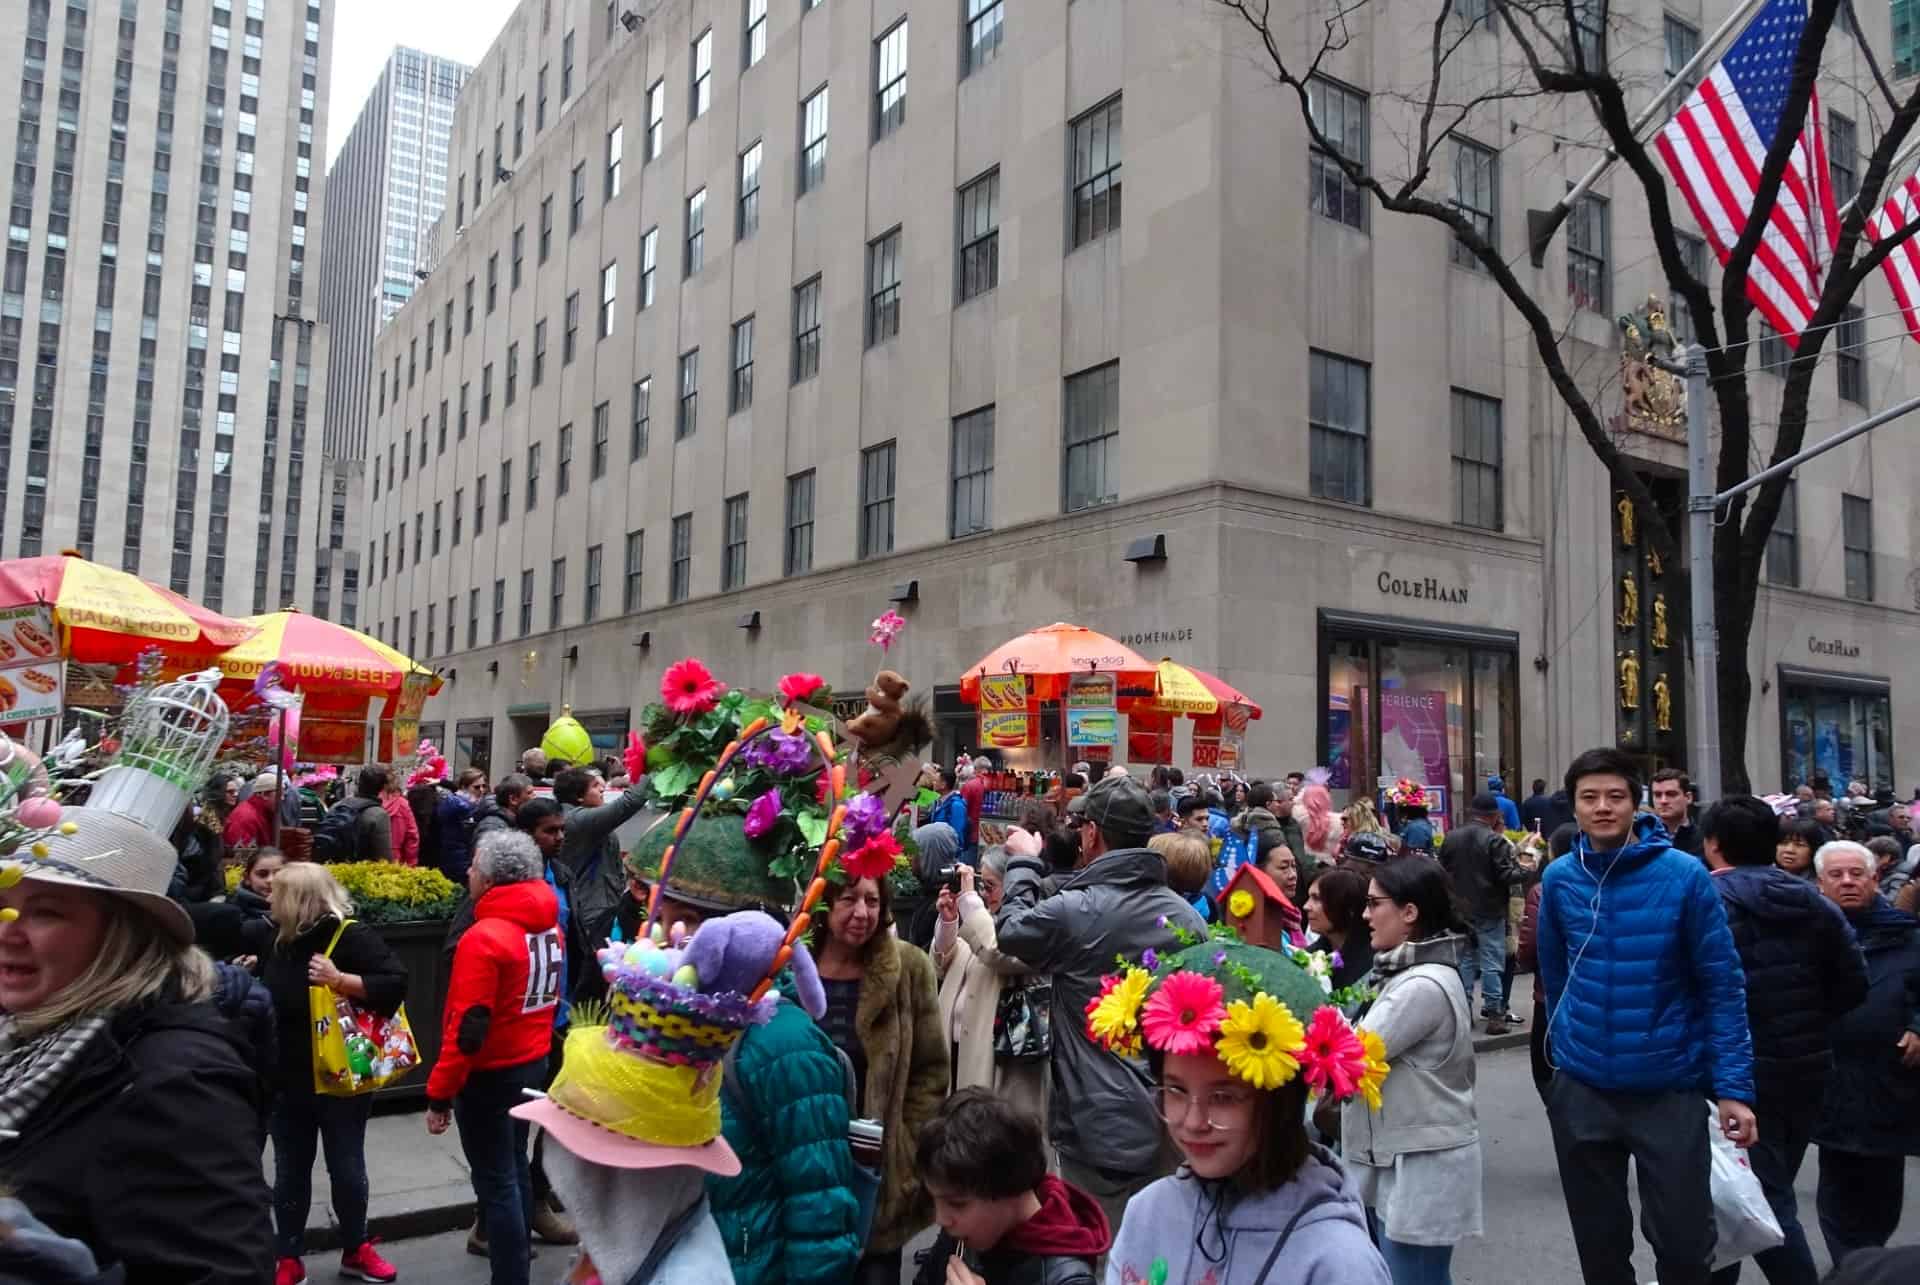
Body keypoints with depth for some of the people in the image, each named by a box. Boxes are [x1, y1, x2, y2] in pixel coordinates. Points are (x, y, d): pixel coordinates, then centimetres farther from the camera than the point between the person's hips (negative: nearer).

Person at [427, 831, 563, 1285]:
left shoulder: (484, 938, -23)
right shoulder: (550, 926, 1)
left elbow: (468, 1028, -23)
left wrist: (439, 1093, -17)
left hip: (490, 1073, -8)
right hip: (534, 1062, 8)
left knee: (495, 1181, 2)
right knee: (515, 1165, 22)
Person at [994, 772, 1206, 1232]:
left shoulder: (1073, 911, -17)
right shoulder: (1188, 917, -1)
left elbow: (1008, 930, 3)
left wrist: (1023, 866, 16)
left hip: (1099, 1128, -5)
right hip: (1171, 1127, 5)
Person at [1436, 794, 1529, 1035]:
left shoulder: (1450, 839, 1)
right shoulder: (1495, 840, -16)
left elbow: (1443, 871, 8)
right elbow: (1506, 875, -16)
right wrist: (1524, 871, 2)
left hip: (1460, 909, 5)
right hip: (1489, 911, -5)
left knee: (1465, 959, 14)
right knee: (1492, 962, 2)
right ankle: (1494, 1013, 2)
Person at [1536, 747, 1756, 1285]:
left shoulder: (1684, 875, -10)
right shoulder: (1558, 879, -2)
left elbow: (1723, 984, -7)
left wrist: (1734, 1085, -12)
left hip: (1669, 1087, -2)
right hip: (1581, 1089, 3)